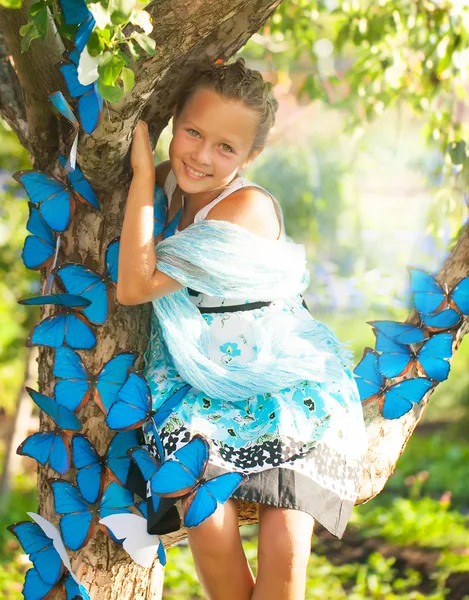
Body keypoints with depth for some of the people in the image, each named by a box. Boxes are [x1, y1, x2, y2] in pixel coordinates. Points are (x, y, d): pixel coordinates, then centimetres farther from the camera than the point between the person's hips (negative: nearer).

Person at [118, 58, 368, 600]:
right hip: (203, 389, 4)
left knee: (284, 553, -18)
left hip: (291, 389, -4)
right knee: (210, 527, -22)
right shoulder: (171, 184, -4)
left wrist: (144, 170, -24)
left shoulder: (246, 210, -23)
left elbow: (135, 285, -26)